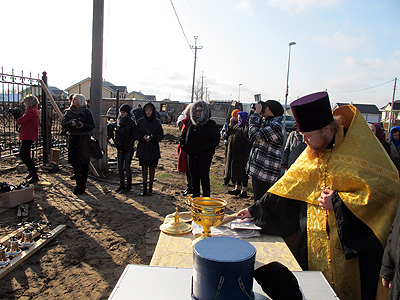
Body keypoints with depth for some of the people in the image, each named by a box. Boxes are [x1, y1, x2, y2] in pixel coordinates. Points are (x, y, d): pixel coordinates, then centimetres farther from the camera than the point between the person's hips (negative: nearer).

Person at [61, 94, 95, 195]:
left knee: (84, 163, -3)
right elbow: (63, 124, 9)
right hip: (72, 138, 4)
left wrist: (83, 125, -17)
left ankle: (82, 185, 5)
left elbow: (92, 126, 1)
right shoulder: (68, 112, 12)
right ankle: (78, 184, 16)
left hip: (84, 139, -4)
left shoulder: (87, 112, 1)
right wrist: (70, 123, -10)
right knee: (74, 162, 5)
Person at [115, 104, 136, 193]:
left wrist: (128, 146, -14)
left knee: (127, 167, -1)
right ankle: (122, 185, 19)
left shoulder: (132, 122, -7)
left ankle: (128, 186, 11)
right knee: (120, 167, 8)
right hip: (120, 148, 6)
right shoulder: (119, 121, 10)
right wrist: (117, 144, 5)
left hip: (128, 149, -6)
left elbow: (133, 136, -9)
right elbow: (116, 133, 17)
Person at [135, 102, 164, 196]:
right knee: (144, 168, 5)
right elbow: (136, 135, 3)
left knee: (152, 168, 6)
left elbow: (161, 136, 0)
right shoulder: (140, 121, 3)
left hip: (153, 149, -1)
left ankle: (150, 187, 18)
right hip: (143, 148, 1)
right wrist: (143, 137, -17)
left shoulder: (157, 122, 1)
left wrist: (153, 137, -19)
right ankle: (144, 188, 14)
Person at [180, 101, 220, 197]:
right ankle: (195, 196, 25)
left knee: (204, 177, -2)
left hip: (205, 157, -5)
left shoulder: (211, 124, -4)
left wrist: (206, 149, -16)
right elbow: (183, 136, 25)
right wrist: (184, 146, 10)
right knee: (194, 177, 13)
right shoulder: (191, 124, 13)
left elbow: (215, 140, -10)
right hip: (192, 156, 6)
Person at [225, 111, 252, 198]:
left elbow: (248, 141, -19)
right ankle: (237, 188, 26)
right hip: (234, 153, 8)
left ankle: (244, 191, 9)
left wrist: (247, 155, -24)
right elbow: (228, 134, 13)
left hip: (242, 154, -8)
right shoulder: (237, 125, 14)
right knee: (236, 171, 15)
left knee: (242, 171, -1)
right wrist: (230, 124, 0)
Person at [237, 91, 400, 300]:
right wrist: (255, 211, 10)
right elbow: (286, 189, 10)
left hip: (352, 245, -4)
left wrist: (338, 202, -18)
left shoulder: (359, 148, -12)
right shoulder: (310, 154, 4)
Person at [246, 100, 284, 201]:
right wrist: (256, 115, 11)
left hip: (265, 174, -10)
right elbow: (249, 133, 19)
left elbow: (254, 136, -23)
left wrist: (256, 114, -13)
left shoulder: (275, 126, -17)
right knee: (258, 202, 20)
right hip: (258, 171, 10)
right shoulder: (266, 122, 14)